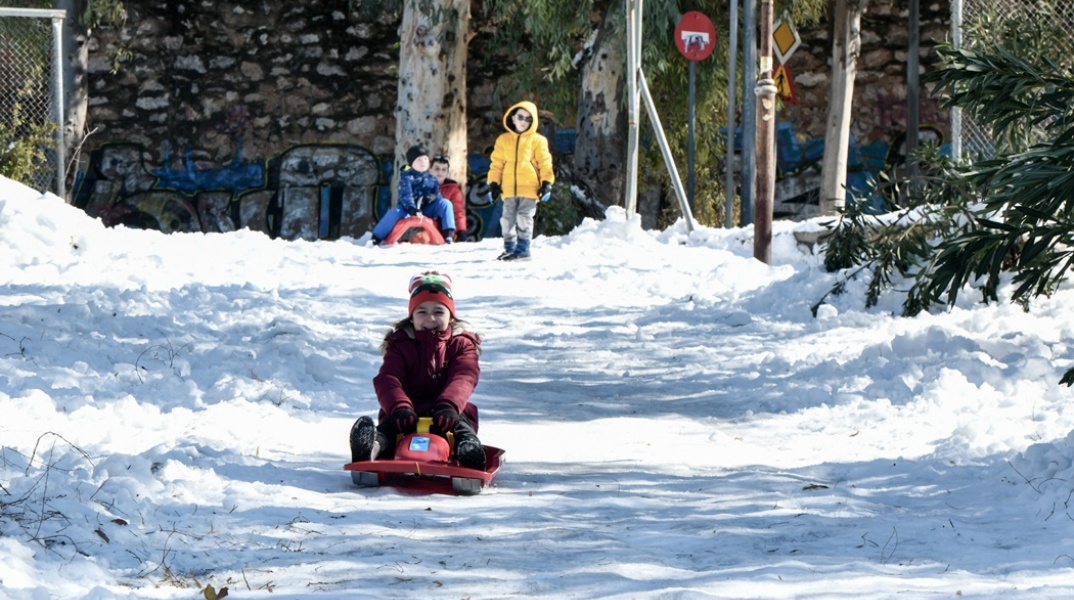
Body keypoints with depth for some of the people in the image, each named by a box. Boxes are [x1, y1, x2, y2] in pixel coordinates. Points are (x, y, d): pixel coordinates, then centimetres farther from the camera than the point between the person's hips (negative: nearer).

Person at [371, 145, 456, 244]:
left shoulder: (431, 179, 9)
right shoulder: (406, 177, -5)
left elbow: (438, 196, 4)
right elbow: (405, 195, -19)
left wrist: (432, 196, -22)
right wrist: (412, 209, -37)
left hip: (426, 209, 4)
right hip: (408, 209, -4)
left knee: (445, 203, -17)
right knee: (394, 213, -35)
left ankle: (448, 235, -22)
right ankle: (376, 239, -25)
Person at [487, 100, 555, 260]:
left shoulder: (537, 140, 2)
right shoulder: (503, 140, 10)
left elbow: (545, 163, 0)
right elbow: (497, 163, 10)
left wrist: (547, 182, -7)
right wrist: (493, 182, 5)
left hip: (529, 188, -3)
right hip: (509, 188, 3)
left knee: (524, 218, -4)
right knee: (508, 219, 7)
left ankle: (523, 248, 2)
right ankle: (509, 248, 15)